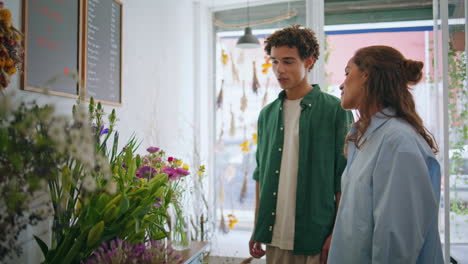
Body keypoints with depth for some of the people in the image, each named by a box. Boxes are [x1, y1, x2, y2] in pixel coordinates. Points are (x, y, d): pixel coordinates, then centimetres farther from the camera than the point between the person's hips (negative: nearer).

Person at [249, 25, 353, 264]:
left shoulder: (336, 110, -7)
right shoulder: (267, 114, 7)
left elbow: (344, 179, -6)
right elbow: (261, 175, 11)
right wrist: (257, 229, 10)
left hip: (316, 239, -4)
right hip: (275, 237, 4)